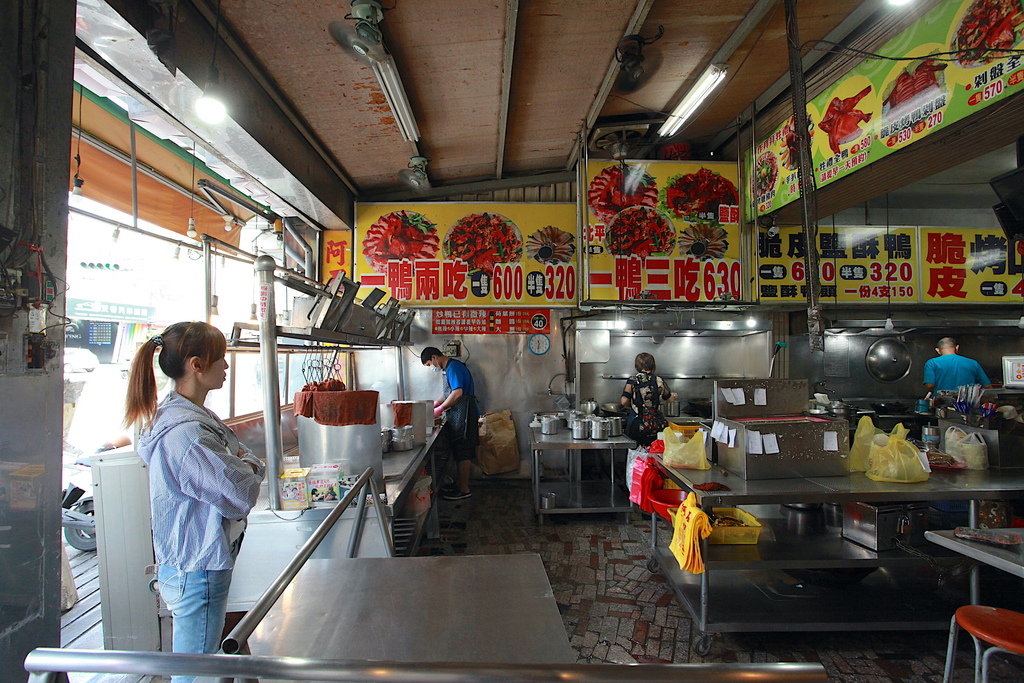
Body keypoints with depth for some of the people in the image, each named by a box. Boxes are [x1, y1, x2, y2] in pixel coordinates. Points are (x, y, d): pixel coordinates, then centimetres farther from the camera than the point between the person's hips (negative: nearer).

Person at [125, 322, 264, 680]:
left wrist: (241, 463, -11)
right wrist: (250, 466, -8)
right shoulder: (185, 432, -28)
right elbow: (240, 494, -27)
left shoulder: (194, 415, 5)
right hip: (198, 569, -10)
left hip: (199, 563, 10)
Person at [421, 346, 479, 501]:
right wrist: (434, 404, 15)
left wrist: (440, 409, -15)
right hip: (457, 415, 10)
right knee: (459, 452, 15)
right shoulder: (451, 367, 18)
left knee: (463, 453, -3)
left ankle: (464, 489, 4)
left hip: (463, 415, -10)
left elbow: (457, 393, -23)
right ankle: (460, 483, 24)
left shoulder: (453, 367, -14)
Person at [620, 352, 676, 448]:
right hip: (656, 426, 2)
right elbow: (670, 398, 17)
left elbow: (624, 401, -10)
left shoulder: (633, 380, -4)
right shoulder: (659, 381, 3)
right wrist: (673, 396, 40)